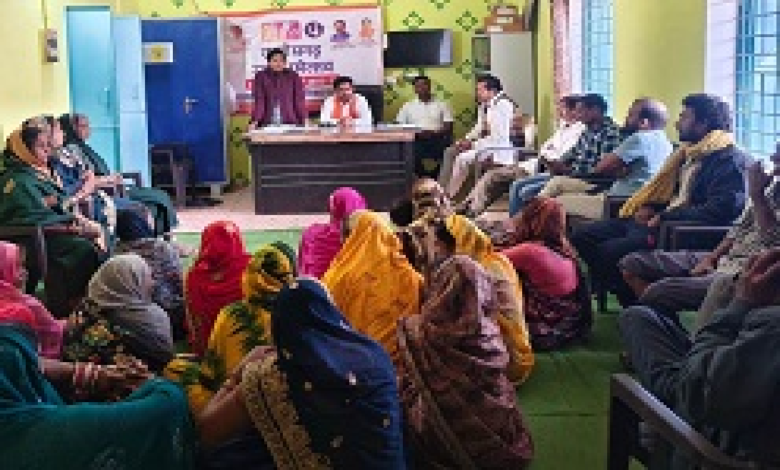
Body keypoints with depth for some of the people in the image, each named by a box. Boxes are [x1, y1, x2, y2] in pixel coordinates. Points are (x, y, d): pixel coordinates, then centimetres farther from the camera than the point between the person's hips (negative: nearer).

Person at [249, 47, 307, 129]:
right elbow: (259, 101, -3)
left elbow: (299, 100, 3)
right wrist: (255, 121, -14)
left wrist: (304, 120, -5)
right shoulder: (261, 76, 3)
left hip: (290, 123, 1)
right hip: (267, 124, 0)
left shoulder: (293, 76, 5)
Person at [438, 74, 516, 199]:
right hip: (486, 142, 11)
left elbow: (498, 137, -25)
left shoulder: (502, 105, -21)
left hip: (500, 147, -11)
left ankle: (449, 196, -10)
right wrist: (467, 140, 1)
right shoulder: (485, 104, 7)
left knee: (463, 159, -24)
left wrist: (474, 145, -19)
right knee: (450, 152, 9)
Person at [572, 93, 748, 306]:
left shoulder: (730, 159, -10)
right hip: (657, 220, 10)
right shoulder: (689, 152, 19)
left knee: (610, 252, -28)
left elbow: (721, 209, -24)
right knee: (582, 237, 1)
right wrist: (650, 208, 10)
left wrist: (666, 216, -20)